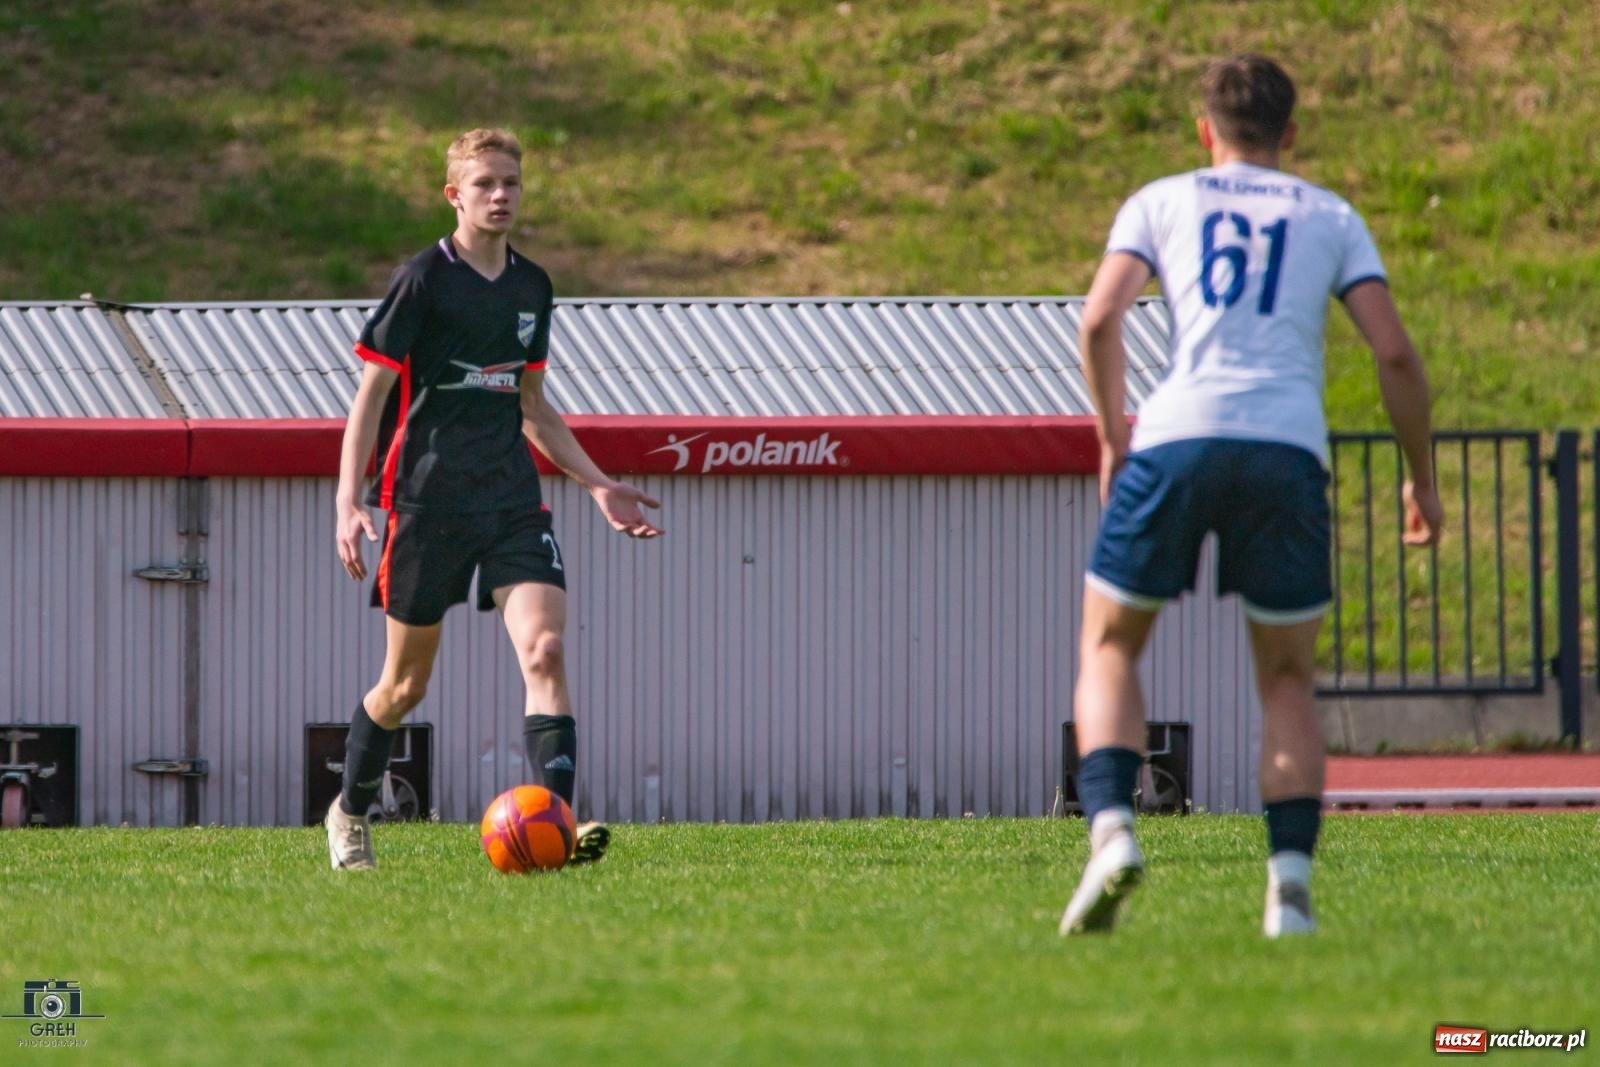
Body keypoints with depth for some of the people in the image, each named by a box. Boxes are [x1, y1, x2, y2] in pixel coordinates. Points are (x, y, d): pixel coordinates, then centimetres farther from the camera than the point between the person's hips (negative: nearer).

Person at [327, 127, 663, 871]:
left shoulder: (531, 287, 12)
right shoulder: (424, 279, -6)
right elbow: (371, 393, -7)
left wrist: (598, 485, 16)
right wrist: (350, 501, -17)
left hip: (512, 501, 4)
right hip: (427, 498, -4)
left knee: (545, 649, -17)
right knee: (407, 682, 6)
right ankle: (350, 815, 30)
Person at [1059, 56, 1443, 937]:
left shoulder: (1162, 202, 17)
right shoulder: (1331, 218, 19)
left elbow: (1100, 318, 1)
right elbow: (1394, 352, 10)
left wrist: (1112, 442, 11)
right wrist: (1422, 478, 19)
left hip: (1178, 438, -1)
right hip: (1289, 450, 1)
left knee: (1109, 646, 16)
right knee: (1287, 681, 14)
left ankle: (1110, 829, -8)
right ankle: (1290, 885, -1)